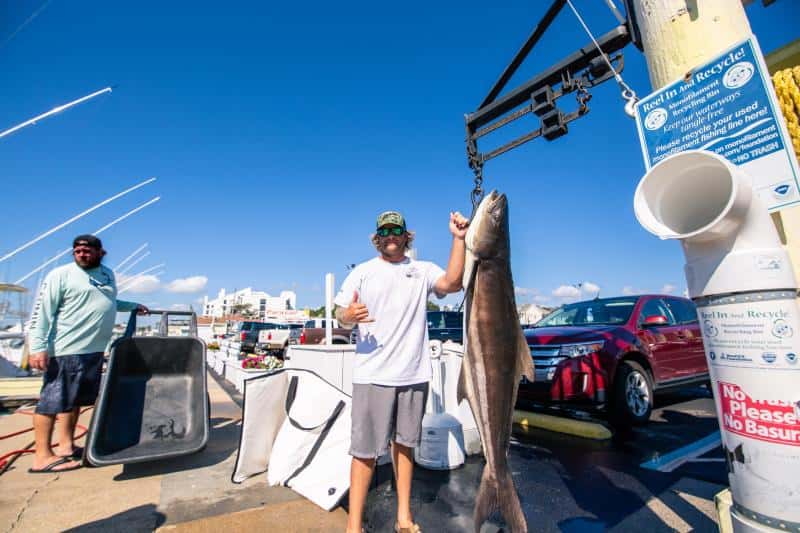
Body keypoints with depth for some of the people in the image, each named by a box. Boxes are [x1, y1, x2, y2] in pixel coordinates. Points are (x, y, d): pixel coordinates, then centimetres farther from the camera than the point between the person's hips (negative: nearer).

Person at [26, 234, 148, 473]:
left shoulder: (108, 274, 15)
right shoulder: (61, 275, -6)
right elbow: (42, 312, -11)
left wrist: (133, 306, 34)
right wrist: (38, 347, -18)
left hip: (95, 349, 7)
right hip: (66, 350, -7)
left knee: (76, 400, 15)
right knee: (52, 400, 0)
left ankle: (66, 446, 26)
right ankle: (43, 456, 8)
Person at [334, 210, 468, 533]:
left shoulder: (423, 270, 6)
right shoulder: (362, 272, 4)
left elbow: (453, 283, -13)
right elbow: (341, 315, 2)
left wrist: (458, 238, -17)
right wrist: (348, 316, -22)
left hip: (414, 373, 2)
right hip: (372, 374, -2)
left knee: (404, 443, 16)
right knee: (366, 450, 2)